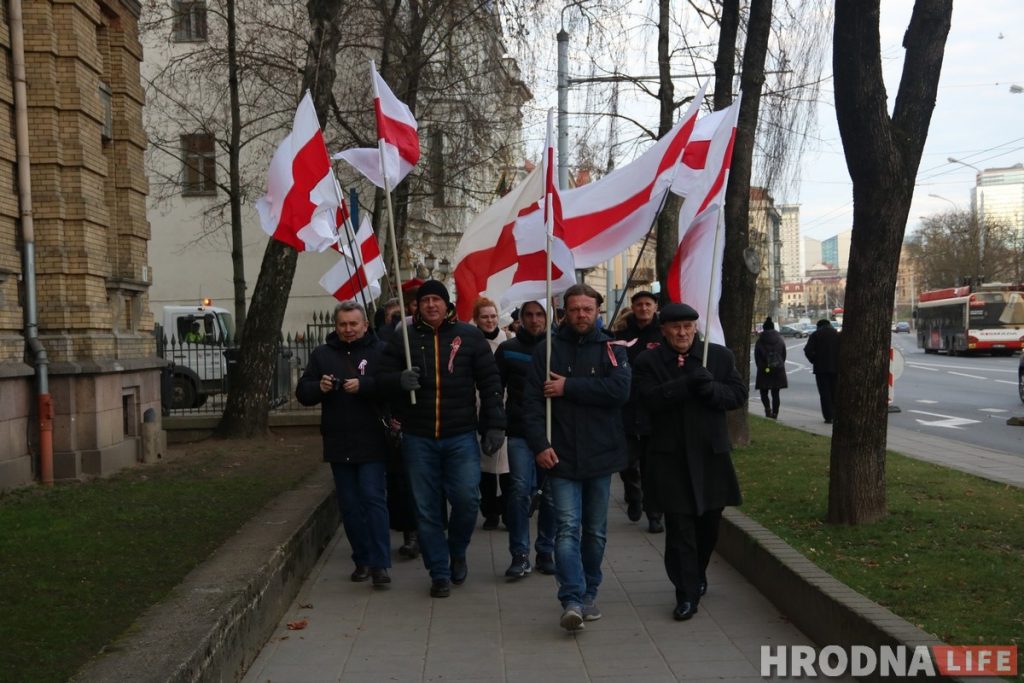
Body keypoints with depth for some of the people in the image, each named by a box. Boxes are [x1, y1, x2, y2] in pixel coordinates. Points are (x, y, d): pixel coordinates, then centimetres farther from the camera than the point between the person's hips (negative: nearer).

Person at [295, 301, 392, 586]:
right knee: (349, 505, 10)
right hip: (338, 444, 4)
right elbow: (303, 393, 9)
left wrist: (363, 385, -25)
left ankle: (380, 564, -4)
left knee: (374, 499, -7)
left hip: (372, 444, -4)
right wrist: (319, 387, -12)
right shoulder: (322, 354, 10)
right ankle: (362, 560, 21)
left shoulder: (380, 351, -2)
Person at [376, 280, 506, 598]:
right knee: (427, 509, 5)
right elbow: (382, 378, 5)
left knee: (467, 499, -7)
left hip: (461, 437, -1)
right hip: (418, 438, 1)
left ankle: (457, 552, 24)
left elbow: (490, 382, 3)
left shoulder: (469, 336, 3)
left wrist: (494, 425, -1)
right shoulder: (404, 338, 5)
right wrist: (400, 380, -18)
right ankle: (439, 573, 20)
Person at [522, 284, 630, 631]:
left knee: (595, 531, 12)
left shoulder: (612, 349, 3)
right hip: (561, 456, -1)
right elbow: (531, 400, -3)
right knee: (568, 528, -10)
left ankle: (588, 595, 27)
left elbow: (620, 389, -15)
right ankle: (572, 600, -11)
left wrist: (568, 387, -15)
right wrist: (539, 444, -14)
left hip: (600, 455, 2)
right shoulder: (548, 350, 3)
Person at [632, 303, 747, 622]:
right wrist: (689, 383, -26)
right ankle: (687, 593, 7)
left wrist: (711, 388, -20)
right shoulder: (648, 361, -1)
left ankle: (698, 574, 40)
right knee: (679, 527, -2)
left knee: (709, 522, 15)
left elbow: (738, 395, 0)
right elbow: (651, 399, -15)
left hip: (711, 452, 3)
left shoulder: (720, 356, 5)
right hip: (670, 456, -2)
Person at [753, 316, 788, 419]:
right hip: (778, 370, 3)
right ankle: (775, 413, 6)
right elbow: (784, 355, 8)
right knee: (775, 393, 8)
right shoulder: (780, 340, 3)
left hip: (764, 371, -3)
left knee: (763, 392, 7)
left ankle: (768, 408, -18)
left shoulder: (759, 341, -6)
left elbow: (757, 357, -4)